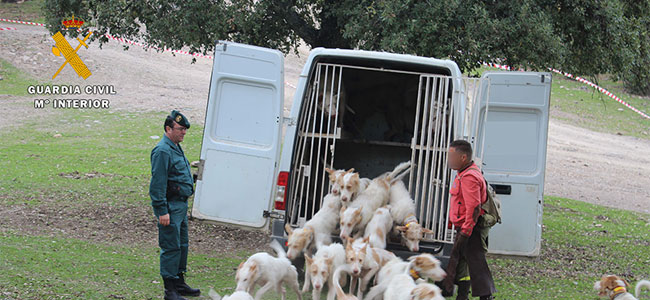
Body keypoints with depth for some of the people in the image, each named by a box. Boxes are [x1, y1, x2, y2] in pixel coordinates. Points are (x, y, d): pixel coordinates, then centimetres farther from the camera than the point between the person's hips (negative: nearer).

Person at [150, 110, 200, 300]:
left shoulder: (176, 148, 16)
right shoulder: (162, 151, -17)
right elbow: (158, 183, -21)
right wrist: (162, 211, -23)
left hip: (181, 205, 10)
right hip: (170, 207, -10)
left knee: (181, 246, 16)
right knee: (171, 247, -7)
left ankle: (179, 284, 27)